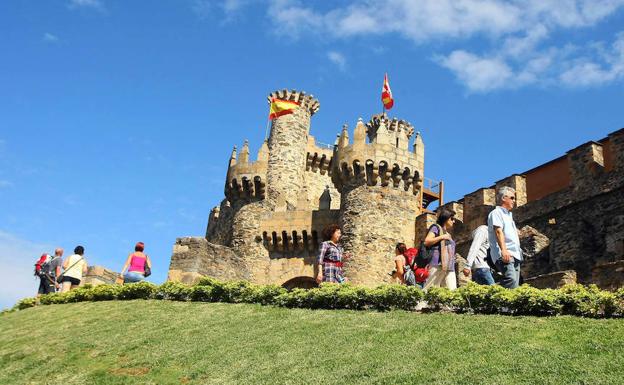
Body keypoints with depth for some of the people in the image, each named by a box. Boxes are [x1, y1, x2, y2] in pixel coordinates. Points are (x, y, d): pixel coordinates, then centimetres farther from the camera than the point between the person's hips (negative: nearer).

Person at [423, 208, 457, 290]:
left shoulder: (448, 234, 27)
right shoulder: (436, 228, 6)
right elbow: (426, 242, -7)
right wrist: (441, 237, -7)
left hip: (449, 267, 7)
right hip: (438, 265, -7)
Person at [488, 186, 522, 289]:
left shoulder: (509, 215, 29)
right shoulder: (496, 213, 1)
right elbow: (498, 231, -14)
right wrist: (503, 249, -26)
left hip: (515, 255, 9)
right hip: (504, 255, -9)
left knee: (515, 285, 0)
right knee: (511, 281, -27)